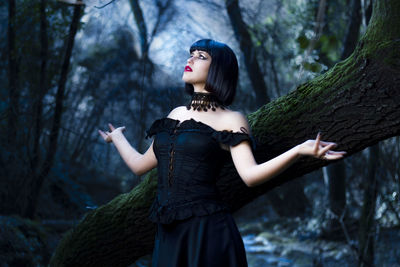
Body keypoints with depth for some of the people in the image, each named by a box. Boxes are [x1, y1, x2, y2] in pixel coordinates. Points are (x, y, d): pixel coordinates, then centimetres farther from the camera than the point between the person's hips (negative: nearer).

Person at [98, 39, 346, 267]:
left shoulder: (230, 120, -2)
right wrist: (117, 137, 37)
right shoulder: (177, 114, 16)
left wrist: (300, 150, -28)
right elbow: (140, 164, 22)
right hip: (168, 235, 6)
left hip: (208, 232, -6)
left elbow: (250, 174, -17)